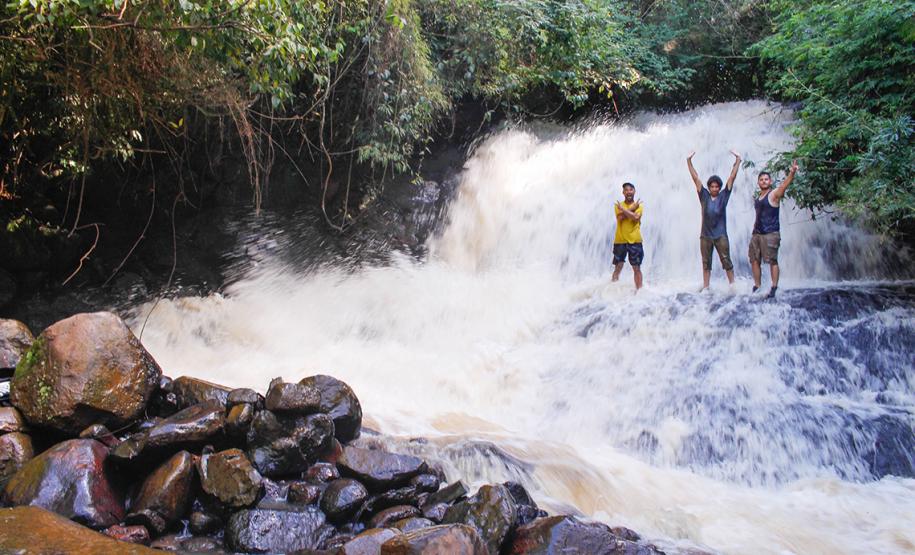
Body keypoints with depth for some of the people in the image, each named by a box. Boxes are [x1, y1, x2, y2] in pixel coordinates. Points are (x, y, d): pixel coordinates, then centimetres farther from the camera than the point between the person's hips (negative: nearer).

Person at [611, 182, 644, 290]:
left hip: (635, 241, -1)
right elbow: (620, 217, -12)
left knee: (637, 268, 3)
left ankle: (639, 290, 7)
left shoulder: (638, 206, 3)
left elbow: (635, 217, -16)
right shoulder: (618, 205, 6)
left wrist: (623, 209, -11)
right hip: (620, 241, 1)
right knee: (618, 268, 5)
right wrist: (632, 208, -10)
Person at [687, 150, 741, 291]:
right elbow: (695, 178, 2)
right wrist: (689, 161, -1)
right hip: (705, 235, 1)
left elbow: (732, 177, 0)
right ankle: (705, 286, 13)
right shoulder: (704, 196, 3)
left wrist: (737, 161, -4)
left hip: (721, 235, -1)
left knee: (726, 261, 2)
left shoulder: (723, 196, 2)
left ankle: (732, 284, 10)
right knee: (706, 263, 7)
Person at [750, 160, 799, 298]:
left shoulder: (774, 194, -5)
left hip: (770, 234, -7)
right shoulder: (757, 198, 15)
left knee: (772, 261, -7)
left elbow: (785, 184, -23)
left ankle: (774, 288, -6)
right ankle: (756, 287, 16)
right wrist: (754, 228, 15)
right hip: (756, 234, 7)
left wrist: (792, 172, -40)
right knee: (754, 261, 8)